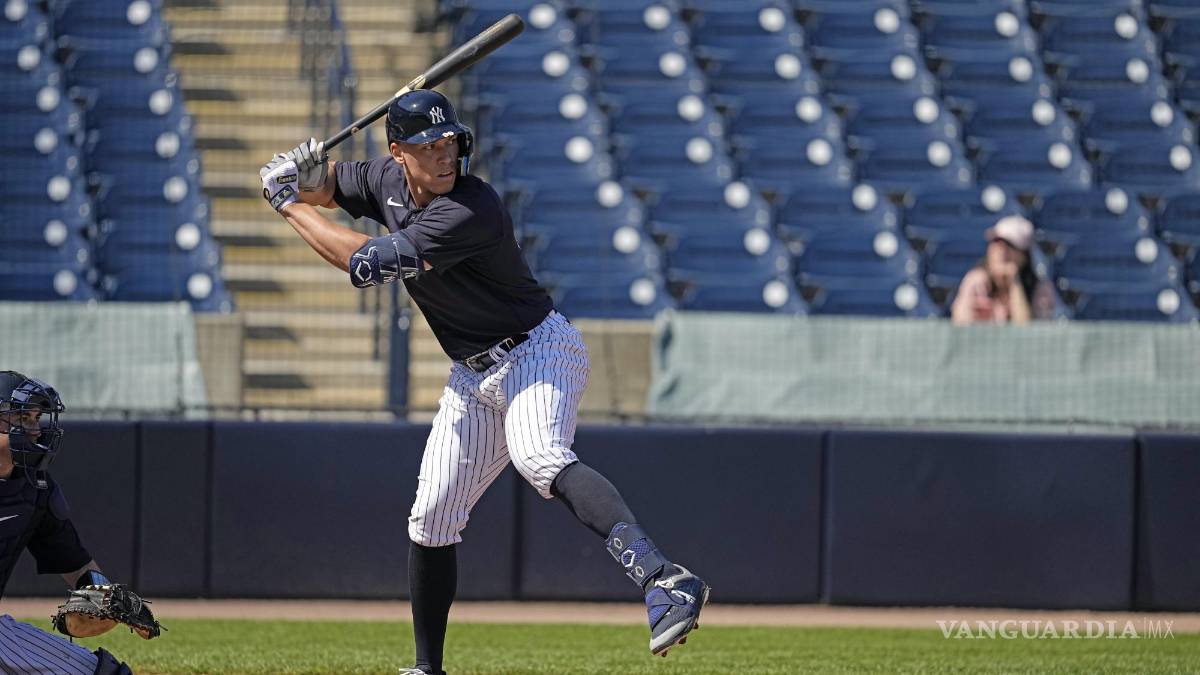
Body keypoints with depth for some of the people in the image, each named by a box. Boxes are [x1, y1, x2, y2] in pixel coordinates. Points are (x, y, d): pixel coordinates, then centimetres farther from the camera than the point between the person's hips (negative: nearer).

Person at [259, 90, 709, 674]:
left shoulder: (471, 211, -26)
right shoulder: (388, 181, 0)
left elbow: (368, 264, -27)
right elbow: (328, 187, 19)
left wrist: (288, 206, -15)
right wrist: (305, 177, -7)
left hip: (537, 352, -9)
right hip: (473, 378, 9)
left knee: (541, 460, -36)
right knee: (431, 518, 7)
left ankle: (662, 580, -53)